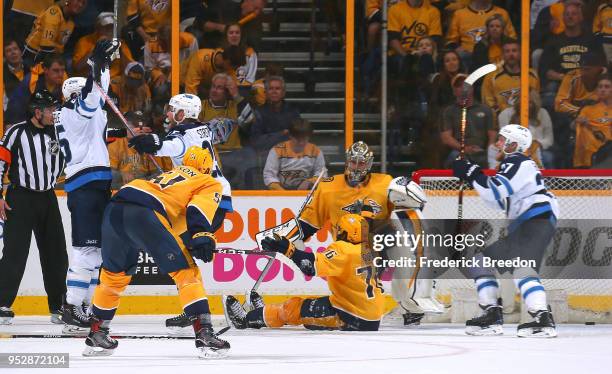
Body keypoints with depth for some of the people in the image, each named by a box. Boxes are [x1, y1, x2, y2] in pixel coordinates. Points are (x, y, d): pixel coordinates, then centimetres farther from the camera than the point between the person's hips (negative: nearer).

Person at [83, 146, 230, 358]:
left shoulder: (171, 174, 39)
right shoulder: (210, 184, 19)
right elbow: (199, 209, -3)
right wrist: (202, 236, -14)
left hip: (115, 208, 7)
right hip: (143, 212, -7)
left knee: (114, 274, 26)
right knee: (186, 271, -3)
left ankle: (96, 334, 33)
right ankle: (204, 334, -13)